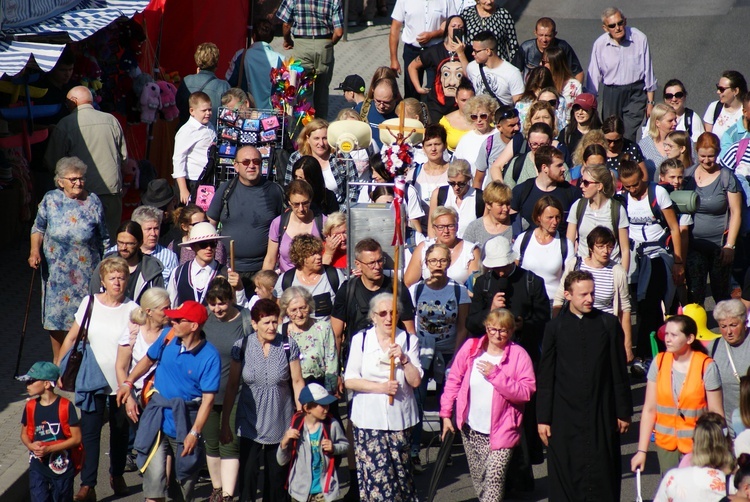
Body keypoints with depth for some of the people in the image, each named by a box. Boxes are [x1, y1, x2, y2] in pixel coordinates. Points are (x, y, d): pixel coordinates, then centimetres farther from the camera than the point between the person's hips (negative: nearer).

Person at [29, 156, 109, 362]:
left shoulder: (93, 202, -4)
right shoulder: (50, 200, -3)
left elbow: (104, 239, 3)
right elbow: (38, 228, 7)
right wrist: (35, 250, -10)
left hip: (86, 274, -1)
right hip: (56, 273, 1)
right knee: (56, 315, 10)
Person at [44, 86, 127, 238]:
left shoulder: (65, 124, -4)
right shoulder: (111, 120, 7)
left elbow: (52, 162, 0)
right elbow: (124, 156, 14)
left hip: (84, 191, -4)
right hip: (112, 190, 4)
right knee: (110, 236, 9)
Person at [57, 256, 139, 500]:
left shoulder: (132, 309, -5)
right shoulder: (90, 303, 0)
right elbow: (71, 337, 8)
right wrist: (57, 368, 9)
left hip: (122, 382, 0)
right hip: (92, 380, 0)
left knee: (120, 432, 14)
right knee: (89, 432, -6)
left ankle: (117, 475, 34)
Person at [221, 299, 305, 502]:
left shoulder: (288, 345, -5)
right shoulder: (242, 347, -4)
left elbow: (297, 382, 0)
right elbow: (232, 385, 2)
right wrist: (225, 422, 3)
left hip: (280, 422, 0)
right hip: (250, 422, 0)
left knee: (276, 476, 7)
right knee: (248, 474, -7)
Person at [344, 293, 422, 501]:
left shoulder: (409, 341, 5)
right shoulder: (361, 340, 2)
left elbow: (416, 381, -1)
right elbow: (349, 380, -3)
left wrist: (403, 359, -16)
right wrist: (381, 387, -14)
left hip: (399, 419, 1)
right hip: (369, 419, -1)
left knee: (400, 473, 5)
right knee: (376, 474, -7)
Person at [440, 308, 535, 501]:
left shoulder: (519, 355, -8)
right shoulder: (470, 348, 0)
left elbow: (526, 392, -16)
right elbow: (453, 381, 6)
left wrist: (495, 375, -22)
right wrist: (446, 413, 3)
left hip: (501, 432, -4)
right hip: (471, 430, 4)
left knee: (494, 479, -15)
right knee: (478, 480, 15)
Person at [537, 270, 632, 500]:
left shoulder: (609, 323, 4)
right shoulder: (555, 327, 3)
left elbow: (619, 372, 6)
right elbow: (545, 378, 4)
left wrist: (624, 411, 5)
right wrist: (543, 418, 1)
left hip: (602, 414, 0)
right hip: (565, 416, 0)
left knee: (602, 476, 2)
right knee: (565, 478, 2)